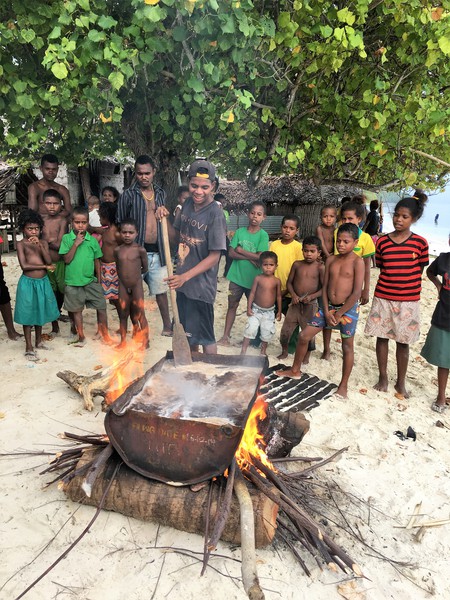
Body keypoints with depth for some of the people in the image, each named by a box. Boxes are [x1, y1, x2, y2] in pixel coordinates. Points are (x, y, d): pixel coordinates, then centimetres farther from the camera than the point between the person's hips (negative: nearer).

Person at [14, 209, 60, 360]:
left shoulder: (43, 243, 3)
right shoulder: (21, 244, -7)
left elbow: (49, 262, -10)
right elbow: (24, 266, -16)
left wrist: (40, 246, -19)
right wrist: (44, 266, -11)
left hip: (43, 282, 4)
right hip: (28, 283, -4)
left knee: (40, 313, 16)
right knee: (27, 315, 4)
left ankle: (38, 342, 32)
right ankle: (29, 347, 13)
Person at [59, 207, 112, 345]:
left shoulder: (92, 240, 0)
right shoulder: (66, 238, -5)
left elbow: (97, 261, 6)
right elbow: (67, 259, -12)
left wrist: (98, 280, 6)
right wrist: (76, 243, -19)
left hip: (91, 281, 1)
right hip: (73, 283, -1)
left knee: (101, 307, 1)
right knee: (77, 310, 11)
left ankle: (104, 333, 18)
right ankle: (81, 336, 27)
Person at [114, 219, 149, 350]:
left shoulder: (140, 250, -11)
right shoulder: (117, 250, 0)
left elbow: (145, 268, 0)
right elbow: (118, 267, 13)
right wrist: (126, 275, 9)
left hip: (137, 285, -3)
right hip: (123, 286, 4)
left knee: (140, 314, 3)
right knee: (123, 314, 13)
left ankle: (145, 342, 15)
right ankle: (123, 341, 27)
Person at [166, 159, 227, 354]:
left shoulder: (215, 213, -17)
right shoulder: (187, 204, 3)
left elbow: (214, 256, -18)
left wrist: (185, 277, -24)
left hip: (201, 285, -7)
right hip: (182, 281, 7)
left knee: (205, 336, 6)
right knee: (188, 332, 21)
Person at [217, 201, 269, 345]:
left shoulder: (263, 235, -7)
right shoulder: (240, 231, 0)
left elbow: (259, 257, -17)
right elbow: (231, 253, -6)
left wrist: (241, 250, -11)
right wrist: (249, 257, -16)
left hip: (254, 278, -2)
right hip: (237, 276, 2)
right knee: (232, 305, 11)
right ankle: (225, 336, 21)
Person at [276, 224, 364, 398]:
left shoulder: (357, 262, -10)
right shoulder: (331, 260, 5)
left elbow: (357, 293, -16)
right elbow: (325, 287, 5)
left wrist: (339, 314, -14)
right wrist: (327, 311, -5)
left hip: (348, 308, -5)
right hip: (329, 306, 6)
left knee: (347, 346, 7)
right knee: (304, 336, 6)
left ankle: (344, 385, 23)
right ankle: (295, 370, 25)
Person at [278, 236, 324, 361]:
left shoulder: (320, 267, -6)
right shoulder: (297, 264, 3)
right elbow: (289, 282, 7)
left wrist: (312, 296, -21)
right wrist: (293, 295, -9)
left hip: (310, 304, -3)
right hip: (295, 303, 3)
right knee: (286, 329, 6)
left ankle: (306, 356, 28)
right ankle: (284, 351, 30)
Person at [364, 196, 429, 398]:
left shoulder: (420, 242, -5)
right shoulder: (382, 241, 0)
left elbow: (419, 271, 2)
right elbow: (381, 268, 8)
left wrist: (408, 289, -3)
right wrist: (390, 286, -1)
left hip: (408, 300, -1)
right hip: (383, 298, 2)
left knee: (403, 342, 8)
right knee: (382, 337, 9)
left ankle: (401, 382, 24)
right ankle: (383, 377, 25)